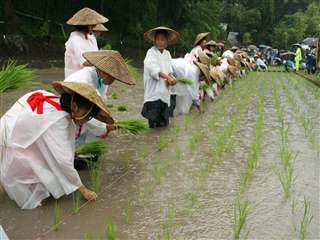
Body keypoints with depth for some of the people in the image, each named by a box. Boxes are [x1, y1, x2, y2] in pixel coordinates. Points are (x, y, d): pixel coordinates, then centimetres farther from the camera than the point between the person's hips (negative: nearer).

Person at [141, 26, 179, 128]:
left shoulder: (167, 53, 14)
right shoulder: (151, 52, -5)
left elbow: (169, 70, 13)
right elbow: (153, 70, -18)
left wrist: (171, 78, -8)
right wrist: (167, 77, -26)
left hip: (164, 89, 6)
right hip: (154, 91, -6)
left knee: (163, 122, 9)